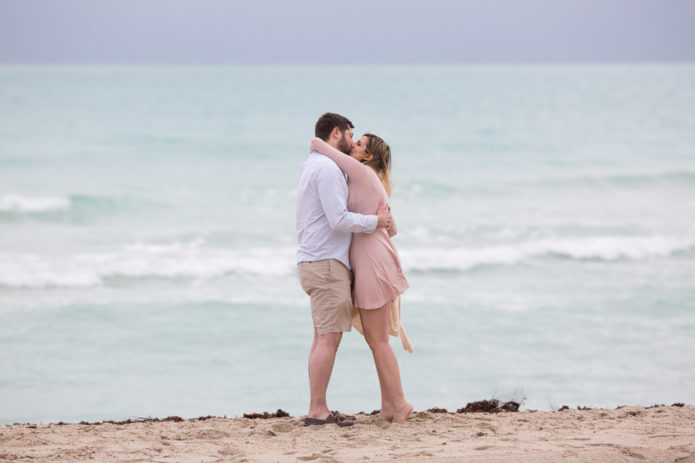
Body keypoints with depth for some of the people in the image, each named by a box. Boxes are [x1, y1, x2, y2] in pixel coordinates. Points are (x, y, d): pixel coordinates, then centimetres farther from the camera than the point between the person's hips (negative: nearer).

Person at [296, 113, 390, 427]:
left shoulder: (312, 167, 20)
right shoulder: (327, 168, -13)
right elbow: (338, 220, -19)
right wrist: (375, 222, -8)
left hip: (314, 262, 10)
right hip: (326, 262, -10)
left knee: (324, 338, 9)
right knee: (329, 338, -11)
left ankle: (317, 411, 8)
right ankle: (317, 411, -12)